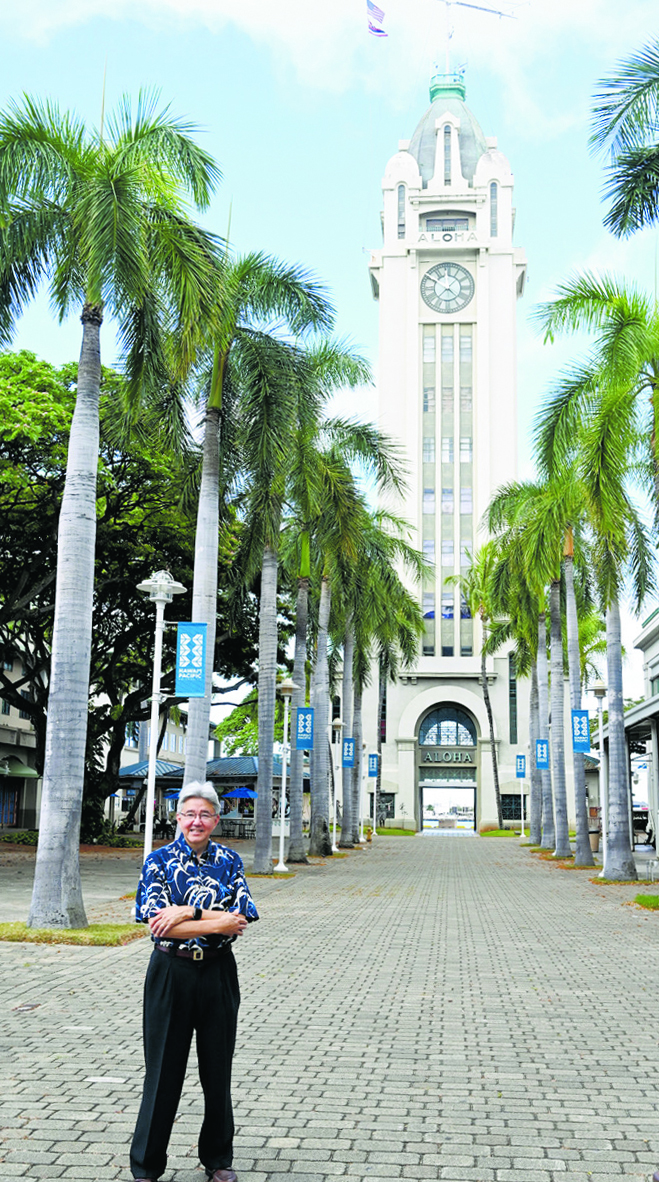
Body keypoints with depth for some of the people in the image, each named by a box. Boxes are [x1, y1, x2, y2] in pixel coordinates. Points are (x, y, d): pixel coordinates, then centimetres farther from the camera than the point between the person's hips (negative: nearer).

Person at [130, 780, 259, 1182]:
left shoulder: (229, 861, 2)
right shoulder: (159, 860, -4)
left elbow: (242, 918, -9)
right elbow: (158, 922, -15)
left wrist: (188, 912, -19)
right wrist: (218, 925, -18)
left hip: (218, 972, 2)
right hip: (171, 971, -2)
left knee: (218, 1069, 11)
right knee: (164, 1069, 6)